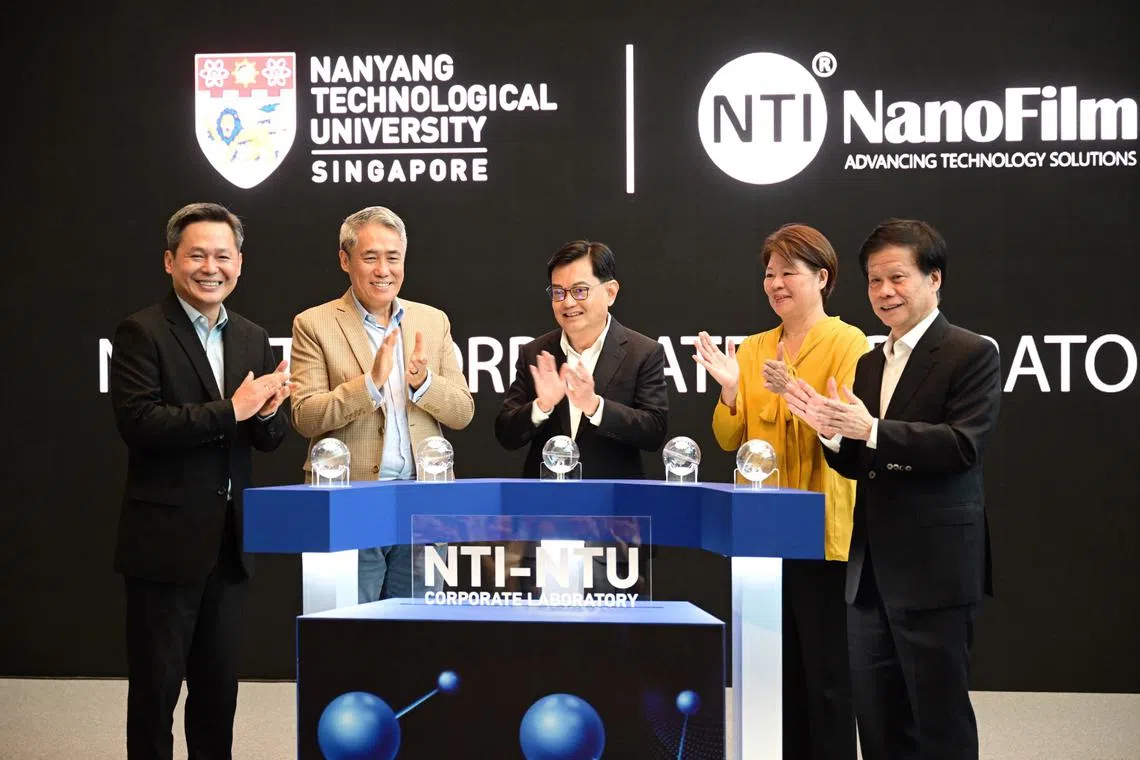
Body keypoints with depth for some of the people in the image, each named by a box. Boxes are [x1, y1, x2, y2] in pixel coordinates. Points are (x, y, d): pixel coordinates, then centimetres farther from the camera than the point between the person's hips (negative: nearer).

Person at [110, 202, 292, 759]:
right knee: (156, 685, 4)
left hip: (229, 542, 6)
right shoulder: (141, 333, -8)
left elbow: (268, 438, 10)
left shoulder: (252, 339, 11)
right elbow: (138, 423, -21)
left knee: (219, 684, 15)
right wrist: (229, 410, -22)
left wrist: (268, 411, -13)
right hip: (165, 541, -6)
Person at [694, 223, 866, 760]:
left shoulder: (848, 343, -4)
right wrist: (730, 391, -9)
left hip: (822, 532, -5)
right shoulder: (752, 350, 13)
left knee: (825, 672, -1)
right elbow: (730, 440, 9)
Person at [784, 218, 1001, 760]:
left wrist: (871, 429, -26)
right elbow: (859, 466, 15)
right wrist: (832, 430, -6)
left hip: (935, 569, -7)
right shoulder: (869, 364, 16)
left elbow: (964, 445, -20)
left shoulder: (971, 354, -7)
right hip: (872, 570, 8)